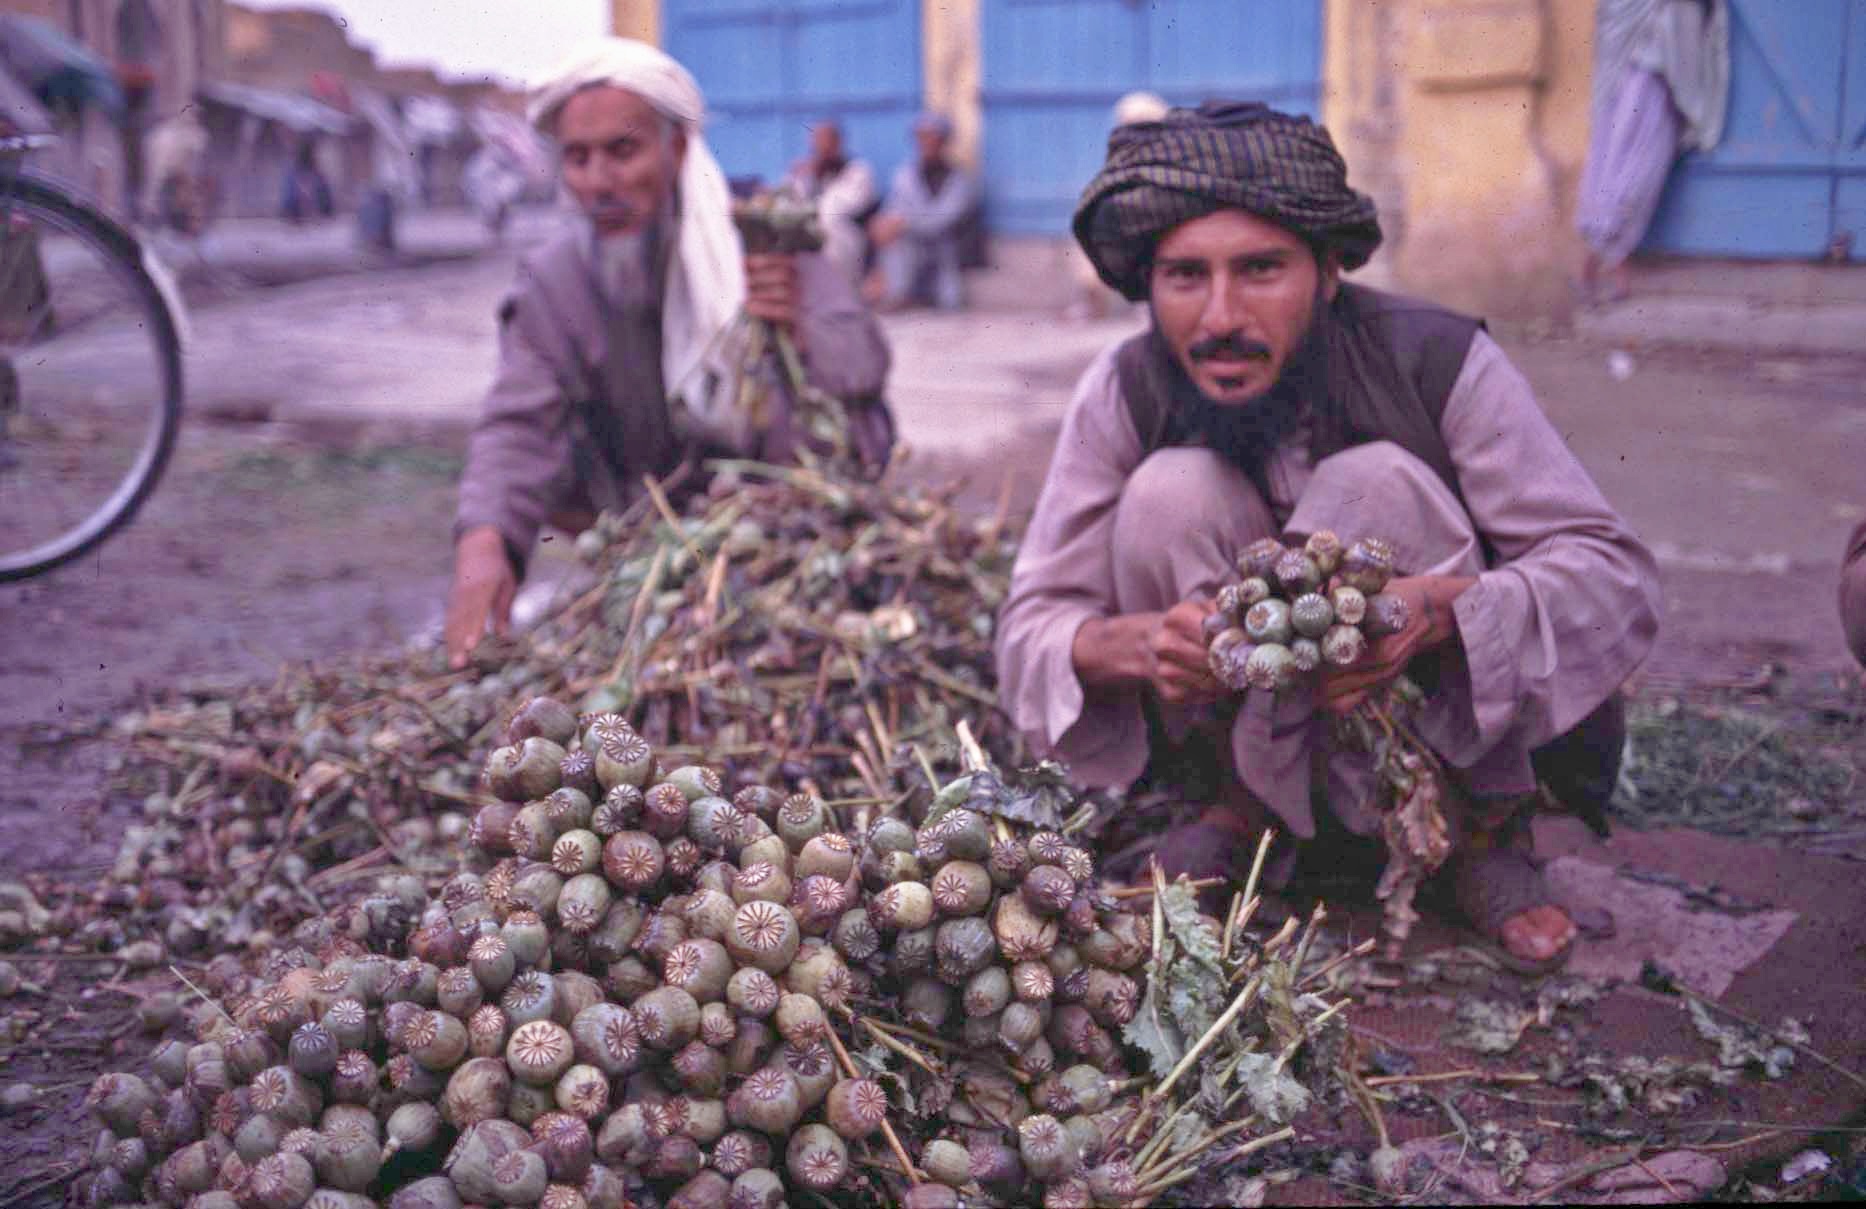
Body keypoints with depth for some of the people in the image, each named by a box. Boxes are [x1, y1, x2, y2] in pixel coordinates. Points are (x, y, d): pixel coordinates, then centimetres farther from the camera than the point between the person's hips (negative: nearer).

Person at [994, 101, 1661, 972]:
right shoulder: (1127, 394, -16)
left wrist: (1439, 608, -44)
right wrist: (1134, 644, -41)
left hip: (1457, 728, -1)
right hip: (1270, 733, 1)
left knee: (1377, 486, -29)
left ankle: (1485, 830, -13)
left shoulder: (1435, 362, -21)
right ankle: (1242, 806, -7)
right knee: (1171, 493, -24)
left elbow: (1617, 577, -23)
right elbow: (1032, 630, -16)